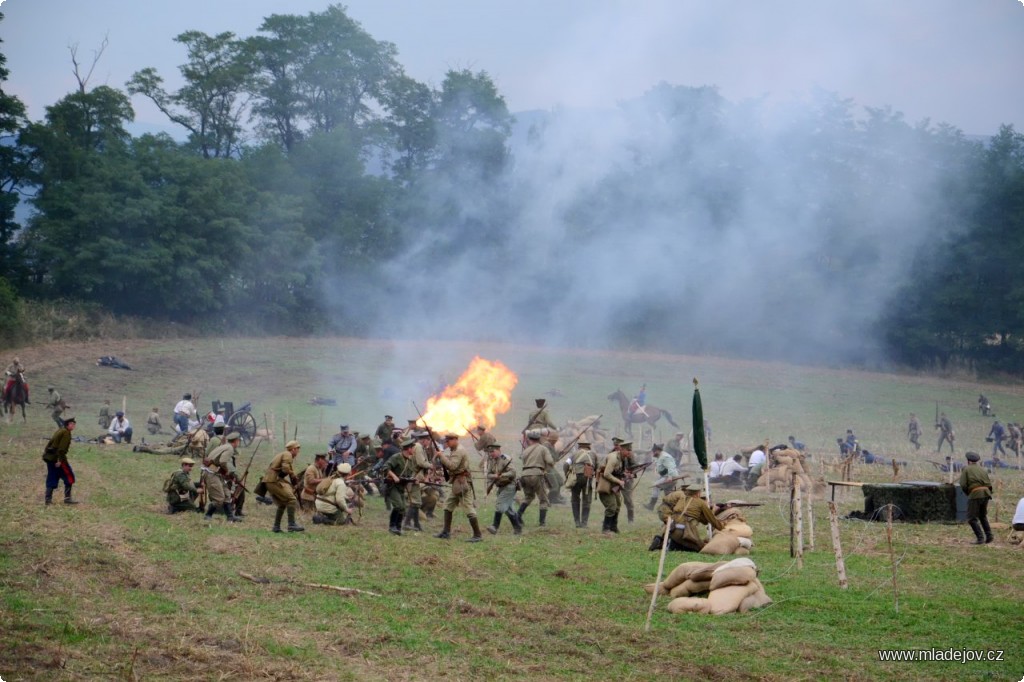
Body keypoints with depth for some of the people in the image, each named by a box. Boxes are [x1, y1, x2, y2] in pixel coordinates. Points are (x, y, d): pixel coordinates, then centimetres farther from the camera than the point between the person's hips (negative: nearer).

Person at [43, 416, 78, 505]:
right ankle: (67, 498, -2)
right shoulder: (66, 432, -12)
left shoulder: (59, 430, 17)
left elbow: (51, 442, 18)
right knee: (69, 476, 0)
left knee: (52, 478, 13)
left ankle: (48, 499, 9)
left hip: (49, 457, 9)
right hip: (57, 457, -9)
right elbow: (62, 448, -20)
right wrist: (60, 460, -22)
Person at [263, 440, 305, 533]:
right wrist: (294, 475, -3)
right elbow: (285, 469, -19)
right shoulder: (287, 455, -5)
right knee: (291, 499, -14)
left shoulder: (282, 454, 26)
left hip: (269, 481, 10)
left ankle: (276, 527, 17)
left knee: (282, 504, 18)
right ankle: (291, 525, -19)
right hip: (275, 480, -10)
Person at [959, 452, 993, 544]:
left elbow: (963, 485, -4)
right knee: (983, 516, 23)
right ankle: (989, 536, 12)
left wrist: (968, 493, 13)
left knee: (972, 518, 2)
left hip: (974, 494, -6)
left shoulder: (966, 469, 4)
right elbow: (989, 484, 12)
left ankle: (980, 538, -10)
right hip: (986, 493, 6)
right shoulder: (982, 470, 19)